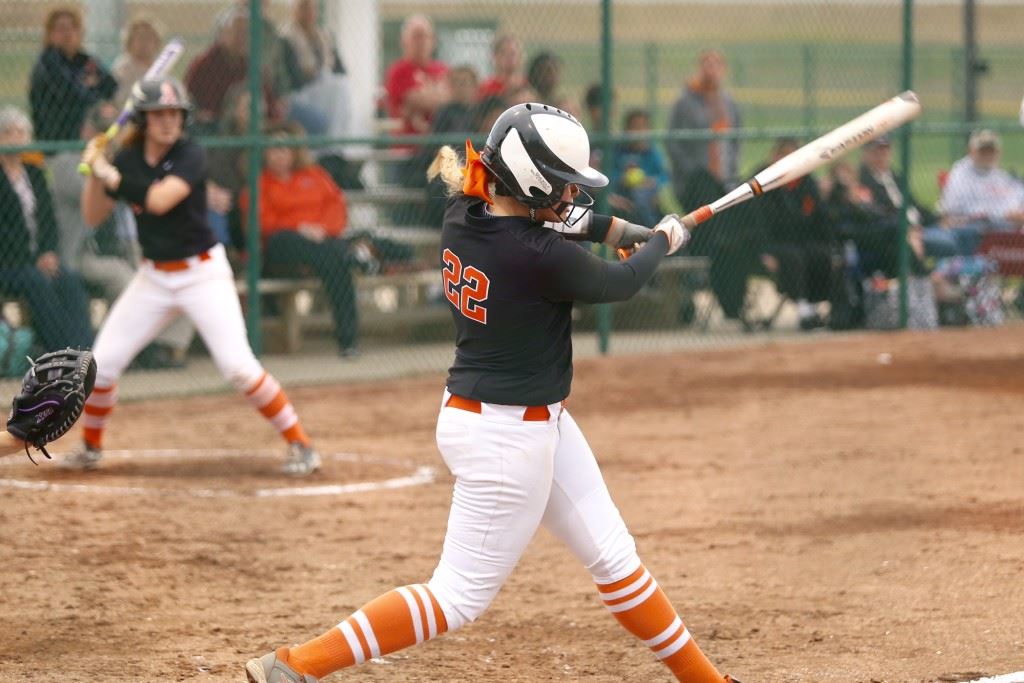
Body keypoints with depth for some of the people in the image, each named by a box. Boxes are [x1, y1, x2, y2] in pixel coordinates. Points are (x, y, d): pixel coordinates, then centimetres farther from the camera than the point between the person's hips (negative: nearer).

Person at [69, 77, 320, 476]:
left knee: (237, 365, -16)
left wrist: (111, 175, -20)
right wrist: (94, 171, -10)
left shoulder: (190, 156, -14)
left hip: (203, 273, -5)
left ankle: (299, 444, -6)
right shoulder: (127, 160, 1)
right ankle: (91, 446, 23)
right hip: (153, 276, 5)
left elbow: (159, 200, -29)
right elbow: (92, 217, 4)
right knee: (101, 364, 0)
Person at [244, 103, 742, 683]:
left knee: (615, 559, 17)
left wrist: (624, 229, 11)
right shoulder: (540, 258, -27)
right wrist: (663, 242, 13)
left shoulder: (464, 217, -4)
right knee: (459, 597, -1)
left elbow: (552, 217, 19)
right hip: (509, 437, -9)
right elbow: (619, 283, -7)